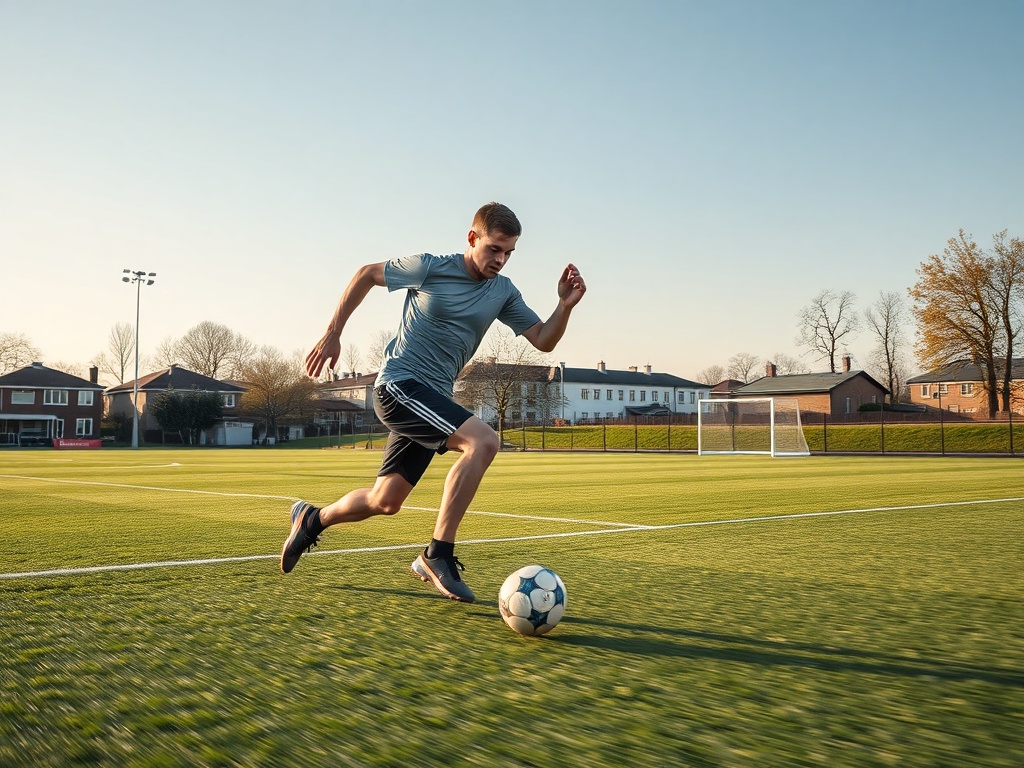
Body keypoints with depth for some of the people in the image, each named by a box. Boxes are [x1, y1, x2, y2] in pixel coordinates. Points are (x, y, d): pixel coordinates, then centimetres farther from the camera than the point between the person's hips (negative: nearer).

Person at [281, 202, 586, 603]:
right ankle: (438, 554, -21)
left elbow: (543, 340, 5)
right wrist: (332, 335, 5)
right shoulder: (429, 267, -9)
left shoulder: (503, 292, 5)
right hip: (398, 384, -7)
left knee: (385, 502, 12)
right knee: (483, 440, -27)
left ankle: (312, 520, 38)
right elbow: (366, 274, 5)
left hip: (434, 398, 7)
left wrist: (565, 306, -14)